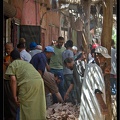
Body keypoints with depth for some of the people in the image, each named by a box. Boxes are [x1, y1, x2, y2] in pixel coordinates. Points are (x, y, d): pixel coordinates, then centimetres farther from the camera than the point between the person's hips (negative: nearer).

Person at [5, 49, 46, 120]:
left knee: (26, 107, 4)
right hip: (39, 81, 6)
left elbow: (13, 80, 0)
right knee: (38, 106, 16)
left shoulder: (12, 65, 14)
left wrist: (15, 96, 1)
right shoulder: (27, 63, 34)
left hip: (27, 83, -6)